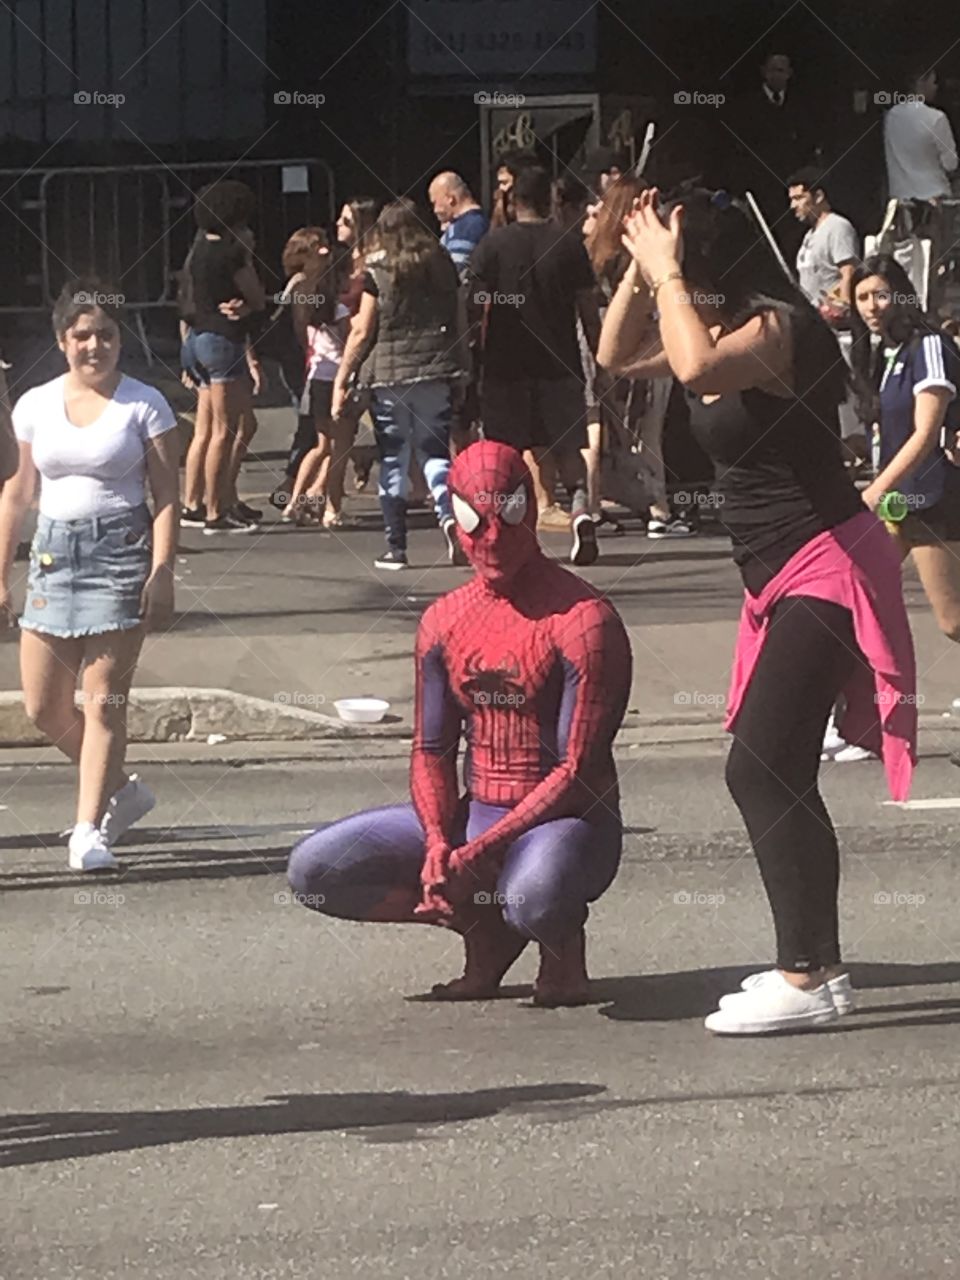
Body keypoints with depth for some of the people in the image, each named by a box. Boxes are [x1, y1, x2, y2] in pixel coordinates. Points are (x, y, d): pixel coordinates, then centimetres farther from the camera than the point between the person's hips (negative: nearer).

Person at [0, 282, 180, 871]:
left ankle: (90, 829, -4)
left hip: (120, 551, -5)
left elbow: (166, 496, -4)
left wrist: (162, 574, -13)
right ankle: (122, 788, 26)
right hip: (54, 551, 5)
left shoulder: (144, 405, -2)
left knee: (104, 700, -8)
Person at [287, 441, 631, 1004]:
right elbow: (433, 753, 8)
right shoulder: (445, 621, 7)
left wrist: (479, 852, -24)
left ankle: (564, 938, -2)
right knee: (314, 869, -10)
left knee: (535, 896, -42)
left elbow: (577, 773, -16)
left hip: (563, 821, -6)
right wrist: (438, 843, -13)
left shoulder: (582, 620, -13)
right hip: (473, 815, 6)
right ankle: (485, 926, 0)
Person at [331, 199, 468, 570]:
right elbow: (460, 324, 9)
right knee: (434, 450, 6)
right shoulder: (442, 265, 7)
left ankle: (396, 546, 6)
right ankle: (449, 514, -21)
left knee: (393, 459, 5)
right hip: (437, 371, 2)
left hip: (388, 373, -2)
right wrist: (463, 369, 18)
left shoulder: (377, 269, -2)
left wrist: (341, 380, 3)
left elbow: (362, 332, -3)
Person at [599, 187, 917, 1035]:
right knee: (778, 779, 15)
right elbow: (616, 355, 20)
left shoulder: (777, 328, -17)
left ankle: (806, 981, -15)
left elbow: (697, 367, -36)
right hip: (781, 576, 11)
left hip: (825, 567, -11)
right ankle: (817, 965, 23)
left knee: (761, 772, -15)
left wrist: (666, 273, -22)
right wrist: (641, 271, 6)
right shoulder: (719, 331, 11)